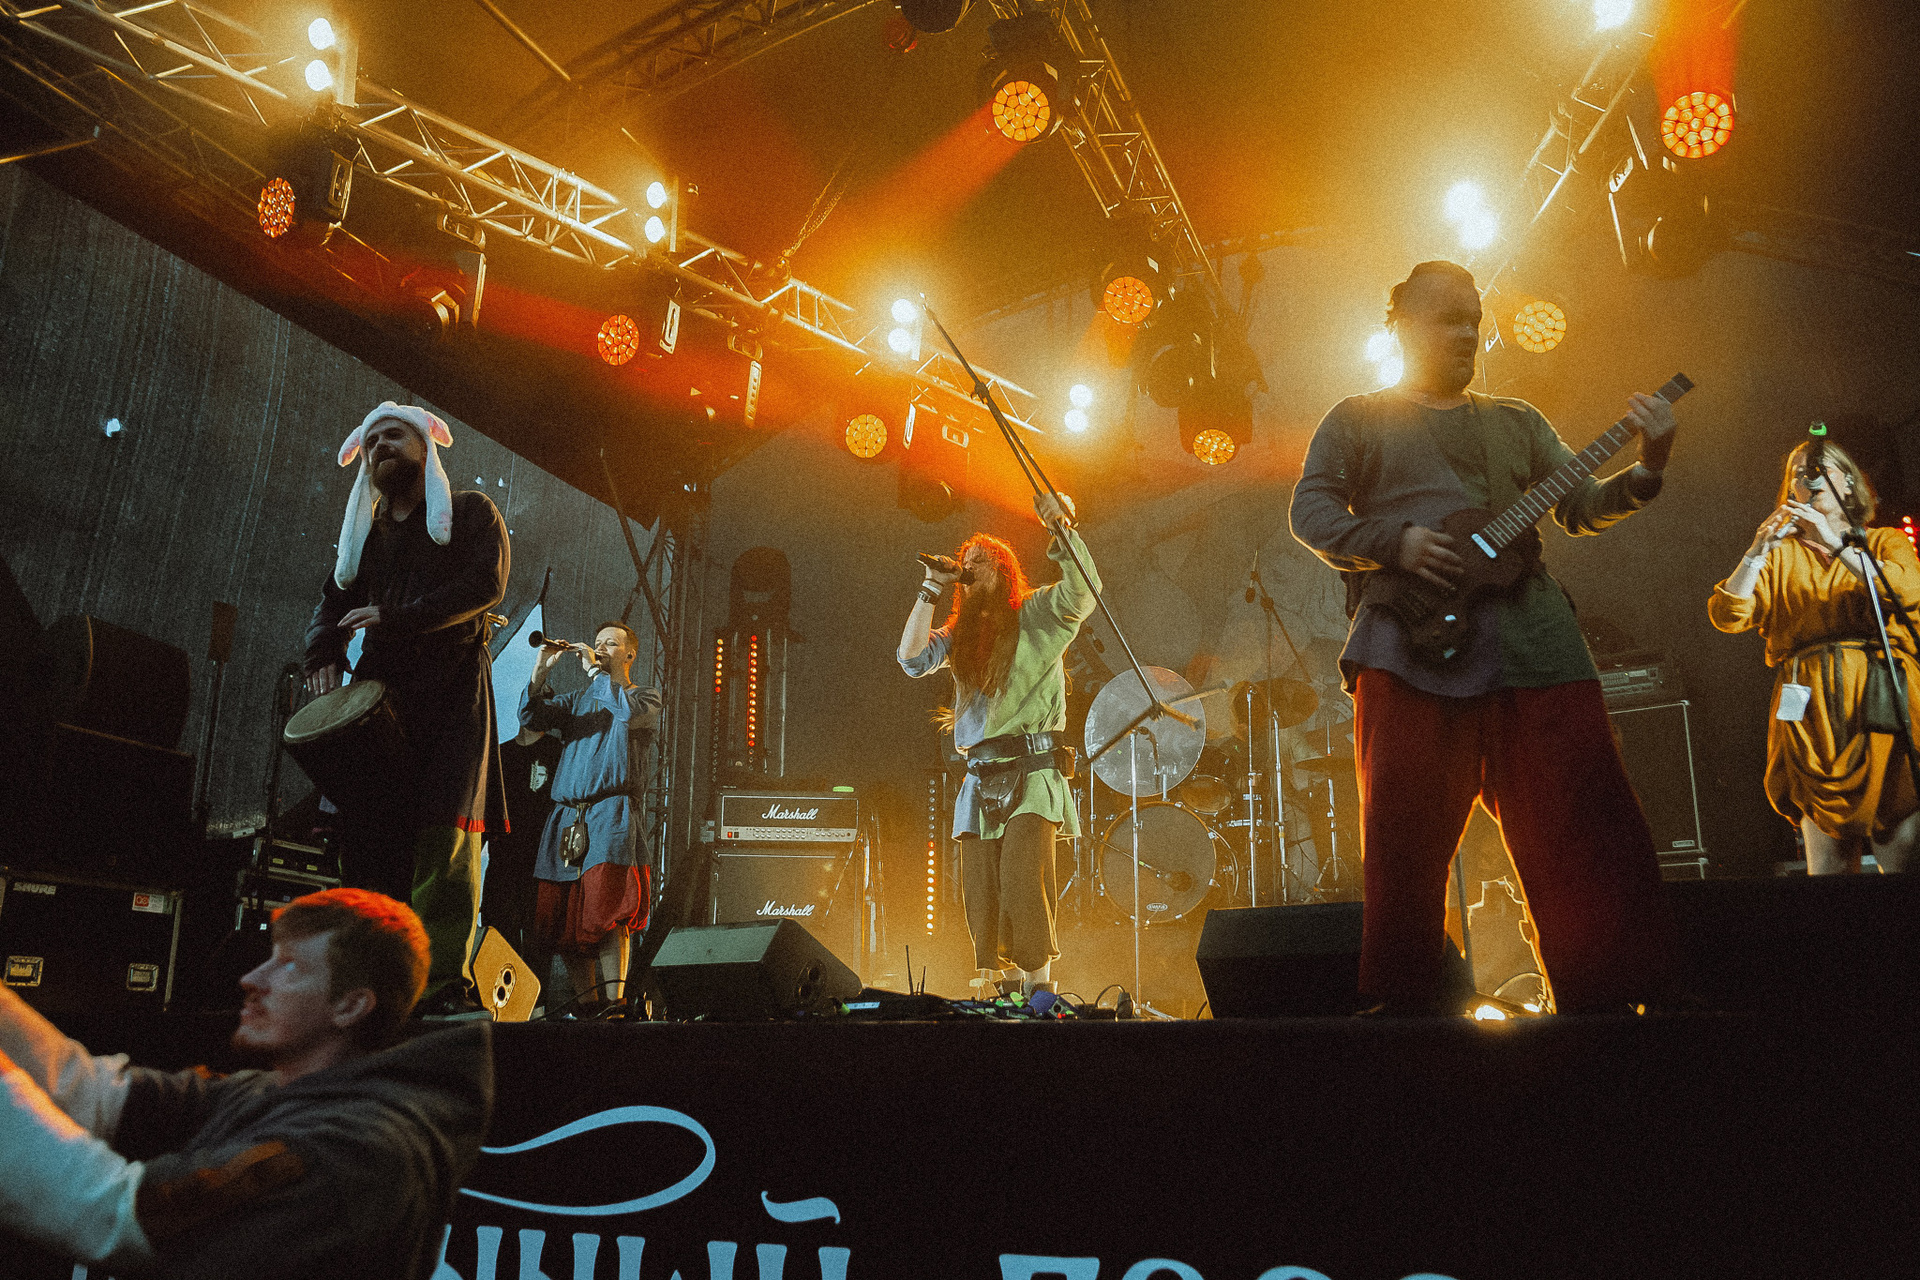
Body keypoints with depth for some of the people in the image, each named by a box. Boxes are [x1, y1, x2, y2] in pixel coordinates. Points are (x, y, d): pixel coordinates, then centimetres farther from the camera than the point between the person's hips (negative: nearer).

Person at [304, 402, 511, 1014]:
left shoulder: (469, 512, 11)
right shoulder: (364, 534, 27)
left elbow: (486, 585, -5)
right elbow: (333, 603, 20)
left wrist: (393, 615, -9)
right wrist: (323, 652, -3)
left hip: (451, 683, -5)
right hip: (378, 689, 5)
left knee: (444, 828, -15)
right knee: (364, 830, -7)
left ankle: (444, 982, -17)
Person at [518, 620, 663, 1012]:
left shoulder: (646, 698, 13)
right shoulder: (575, 701, 25)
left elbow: (629, 712, -12)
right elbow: (530, 719, 9)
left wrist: (593, 670, -5)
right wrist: (540, 672, -4)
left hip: (612, 814, -5)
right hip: (566, 817, 5)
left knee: (605, 913, -16)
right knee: (562, 915, -1)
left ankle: (613, 1003, -15)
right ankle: (586, 1008, 7)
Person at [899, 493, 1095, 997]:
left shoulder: (1038, 614, 7)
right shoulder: (961, 634, 20)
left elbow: (1084, 587, -10)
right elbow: (912, 659, 7)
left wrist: (1062, 529, -22)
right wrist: (931, 588, 8)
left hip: (1033, 772, -5)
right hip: (980, 780, 5)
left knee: (1023, 880, -20)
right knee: (981, 899, 2)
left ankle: (1039, 981, -15)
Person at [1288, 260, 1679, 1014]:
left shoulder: (1517, 423, 26)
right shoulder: (1357, 420, 16)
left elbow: (1579, 508, 19)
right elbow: (1310, 511, 4)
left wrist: (1644, 473, -1)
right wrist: (1395, 542, -12)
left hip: (1536, 645, 4)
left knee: (1588, 832, -2)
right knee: (1405, 843, -6)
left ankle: (1609, 999, 8)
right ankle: (1403, 1009, 6)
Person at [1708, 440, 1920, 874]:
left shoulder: (1885, 542, 17)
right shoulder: (1780, 556, 18)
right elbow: (1727, 615, 2)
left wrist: (1836, 545, -11)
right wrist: (1758, 550, -9)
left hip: (1881, 700, 0)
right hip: (1812, 708, 1)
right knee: (1827, 863, -4)